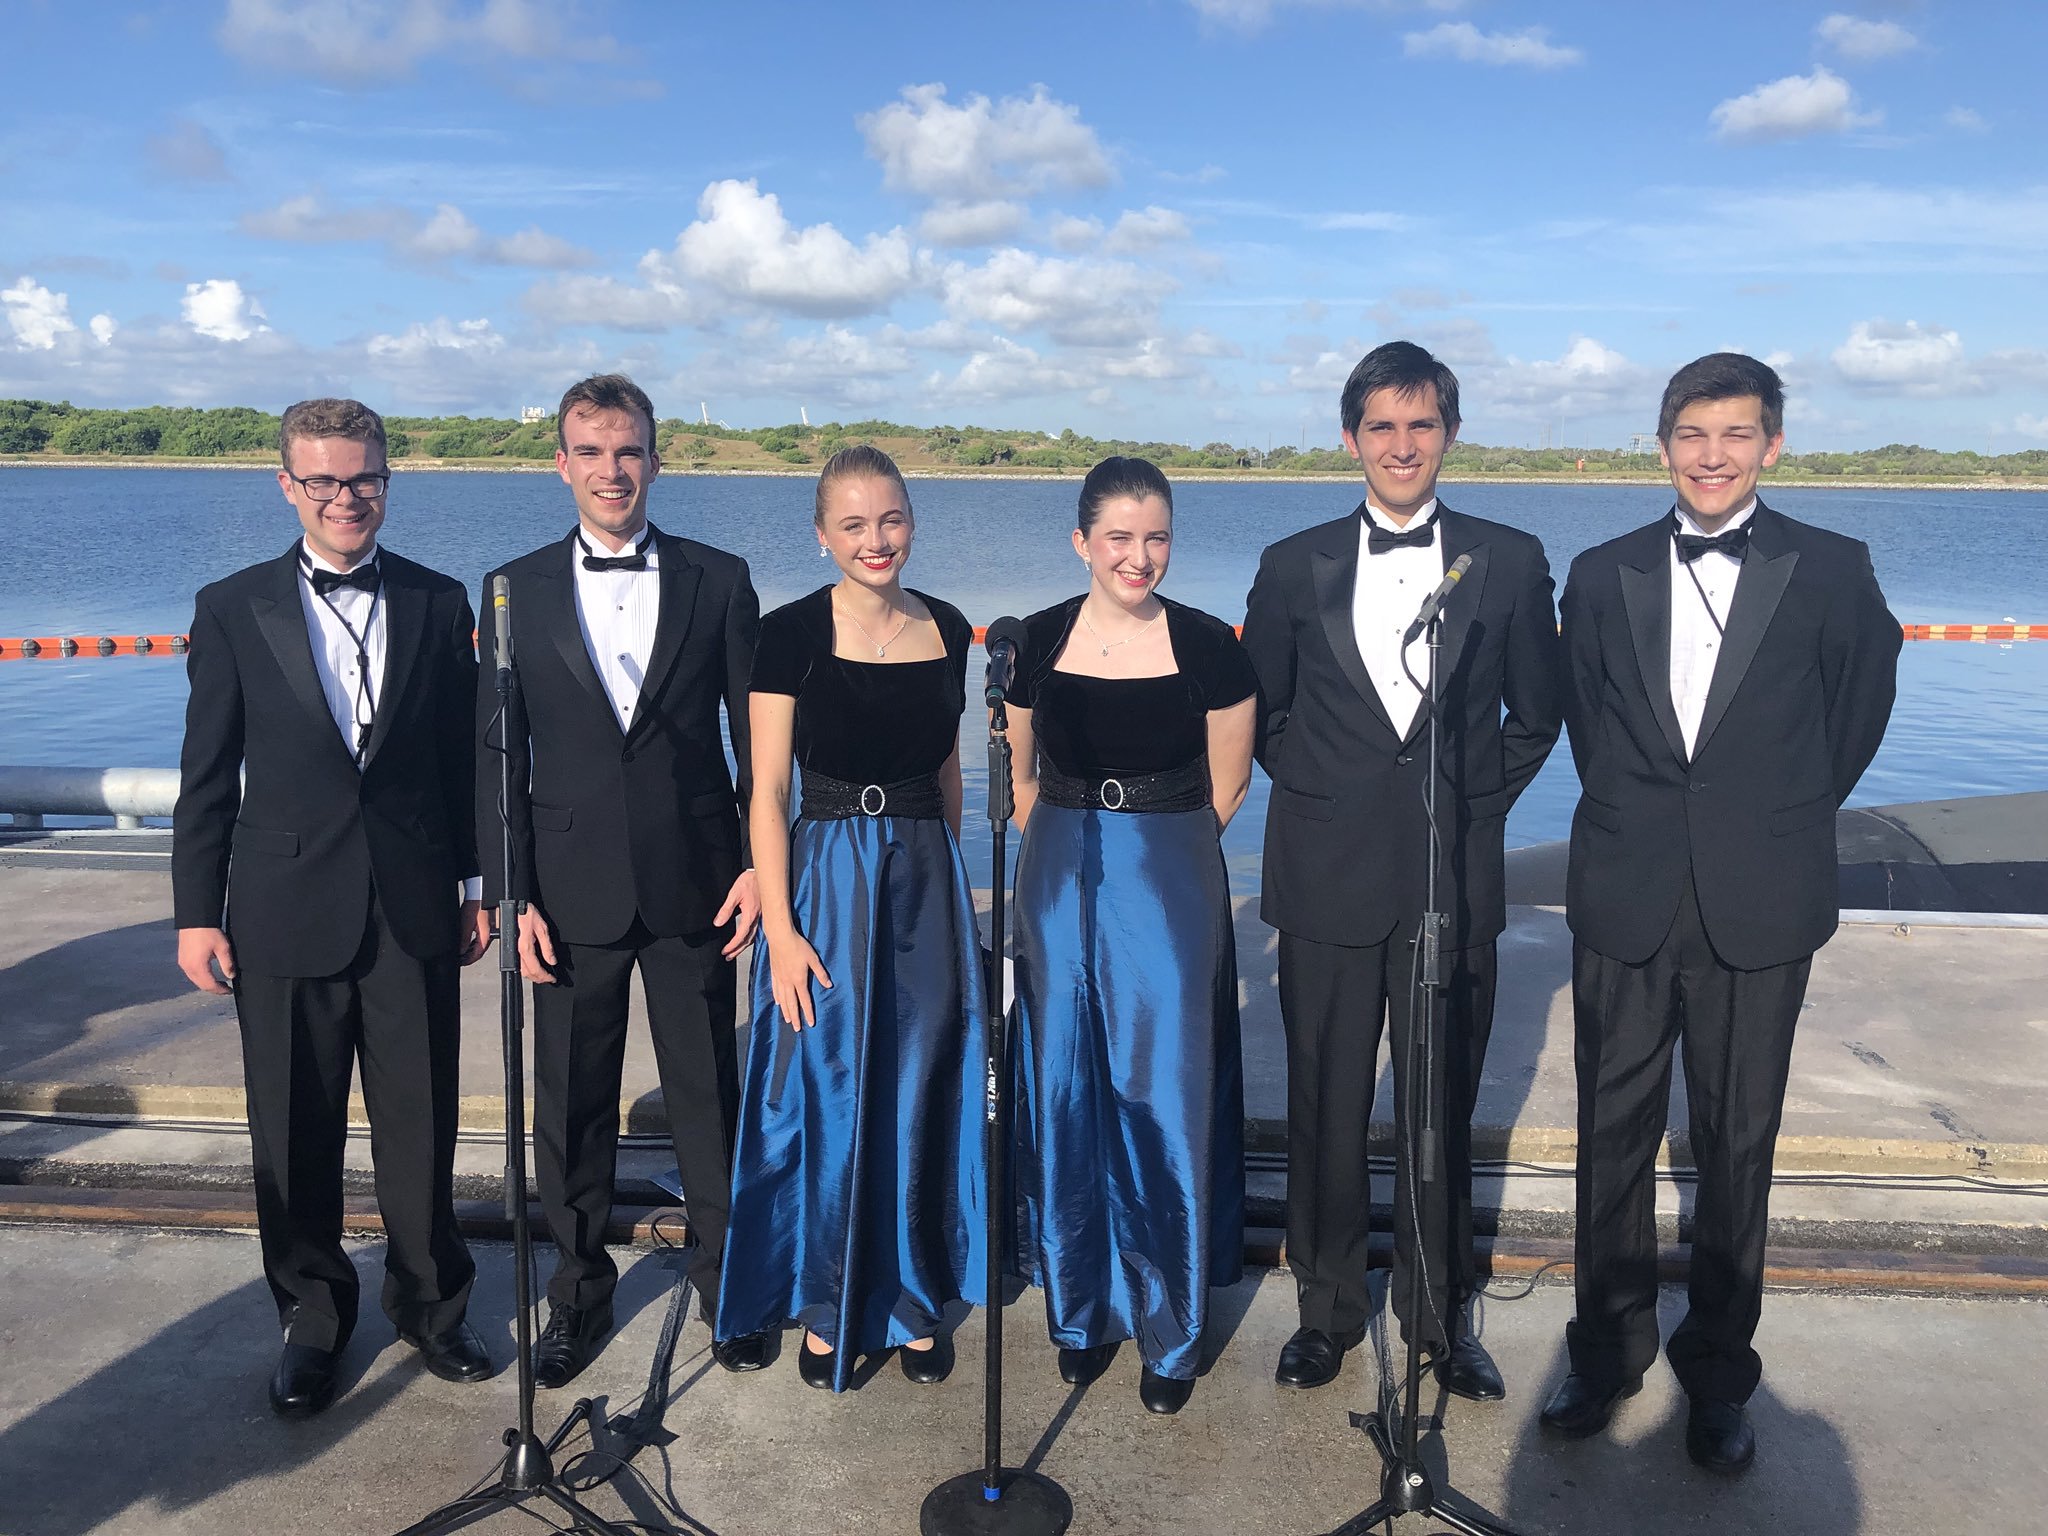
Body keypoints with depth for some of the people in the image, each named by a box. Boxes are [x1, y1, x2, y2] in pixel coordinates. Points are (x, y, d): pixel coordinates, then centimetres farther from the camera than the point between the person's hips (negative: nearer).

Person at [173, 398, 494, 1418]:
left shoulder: (437, 604, 5)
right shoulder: (232, 610, 1)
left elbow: (462, 757, 8)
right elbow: (207, 777, 2)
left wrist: (475, 886, 7)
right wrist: (196, 913, 0)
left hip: (413, 912, 1)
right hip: (285, 918, 0)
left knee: (422, 1129, 8)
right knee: (296, 1138, 11)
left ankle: (429, 1302, 29)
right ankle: (313, 1317, 31)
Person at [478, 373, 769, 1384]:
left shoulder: (718, 579, 2)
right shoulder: (516, 591, 3)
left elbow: (756, 734, 3)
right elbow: (496, 756, 2)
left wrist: (758, 862, -4)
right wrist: (511, 895, -4)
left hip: (695, 882, 0)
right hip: (572, 889, 1)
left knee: (710, 1093, 10)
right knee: (572, 1105, 11)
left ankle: (727, 1280, 28)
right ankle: (579, 1293, 29)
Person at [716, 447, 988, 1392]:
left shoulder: (947, 630, 5)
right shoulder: (792, 634, -7)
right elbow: (767, 791, -8)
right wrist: (779, 927, -13)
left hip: (927, 882, 3)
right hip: (825, 878, -3)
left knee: (921, 1095, 10)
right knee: (825, 1094, 5)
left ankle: (912, 1298, 28)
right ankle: (826, 1306, 24)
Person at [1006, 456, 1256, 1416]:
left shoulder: (1209, 647, -6)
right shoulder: (1036, 643, 0)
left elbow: (1225, 788, 2)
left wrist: (1151, 853, 7)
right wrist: (1074, 856, 9)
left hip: (1170, 900, -2)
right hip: (1060, 894, 2)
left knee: (1167, 1104, 4)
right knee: (1068, 1099, 11)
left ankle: (1170, 1332, 21)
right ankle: (1083, 1308, 29)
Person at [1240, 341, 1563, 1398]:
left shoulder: (1509, 561, 4)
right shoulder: (1295, 567, 4)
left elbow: (1537, 711, 12)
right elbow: (1260, 709, 13)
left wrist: (1477, 800, 3)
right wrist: (1320, 794, 5)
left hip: (1456, 880, 0)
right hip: (1328, 879, 0)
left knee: (1444, 1108, 10)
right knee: (1326, 1106, 8)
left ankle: (1441, 1313, 29)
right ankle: (1327, 1309, 26)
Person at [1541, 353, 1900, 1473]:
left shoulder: (1831, 571, 0)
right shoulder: (1603, 575, 5)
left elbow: (1860, 711, 11)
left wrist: (1785, 819, 12)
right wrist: (1635, 818, 10)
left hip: (1759, 908, -1)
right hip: (1626, 898, 2)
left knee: (1738, 1142, 8)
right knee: (1613, 1133, 10)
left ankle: (1718, 1371, 25)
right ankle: (1609, 1351, 27)